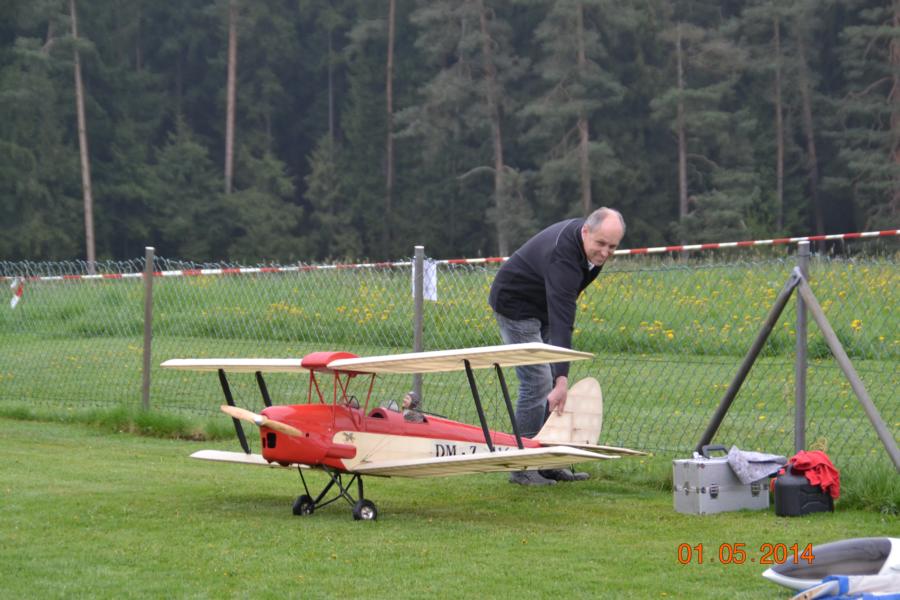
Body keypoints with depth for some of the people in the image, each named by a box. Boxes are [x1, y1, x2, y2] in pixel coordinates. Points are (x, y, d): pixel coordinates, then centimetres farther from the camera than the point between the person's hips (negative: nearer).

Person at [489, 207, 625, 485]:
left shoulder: (590, 245, -8)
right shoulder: (562, 255, -37)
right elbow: (561, 322, -43)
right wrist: (562, 379, -48)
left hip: (542, 305, 9)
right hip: (516, 303, -9)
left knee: (553, 381, 5)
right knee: (537, 382, -15)